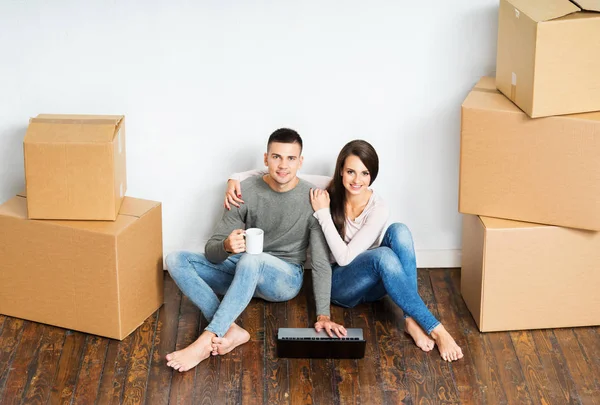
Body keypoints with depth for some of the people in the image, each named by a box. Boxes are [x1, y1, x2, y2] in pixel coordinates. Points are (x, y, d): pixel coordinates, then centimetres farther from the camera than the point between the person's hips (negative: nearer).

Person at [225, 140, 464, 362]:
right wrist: (236, 179, -20)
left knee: (399, 231, -32)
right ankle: (434, 328, -36)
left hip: (372, 282, 1)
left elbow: (345, 256, -22)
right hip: (338, 284, -1)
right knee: (383, 255, -36)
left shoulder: (378, 209, -15)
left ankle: (413, 321, -34)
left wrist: (322, 213, -21)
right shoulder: (327, 190, -9)